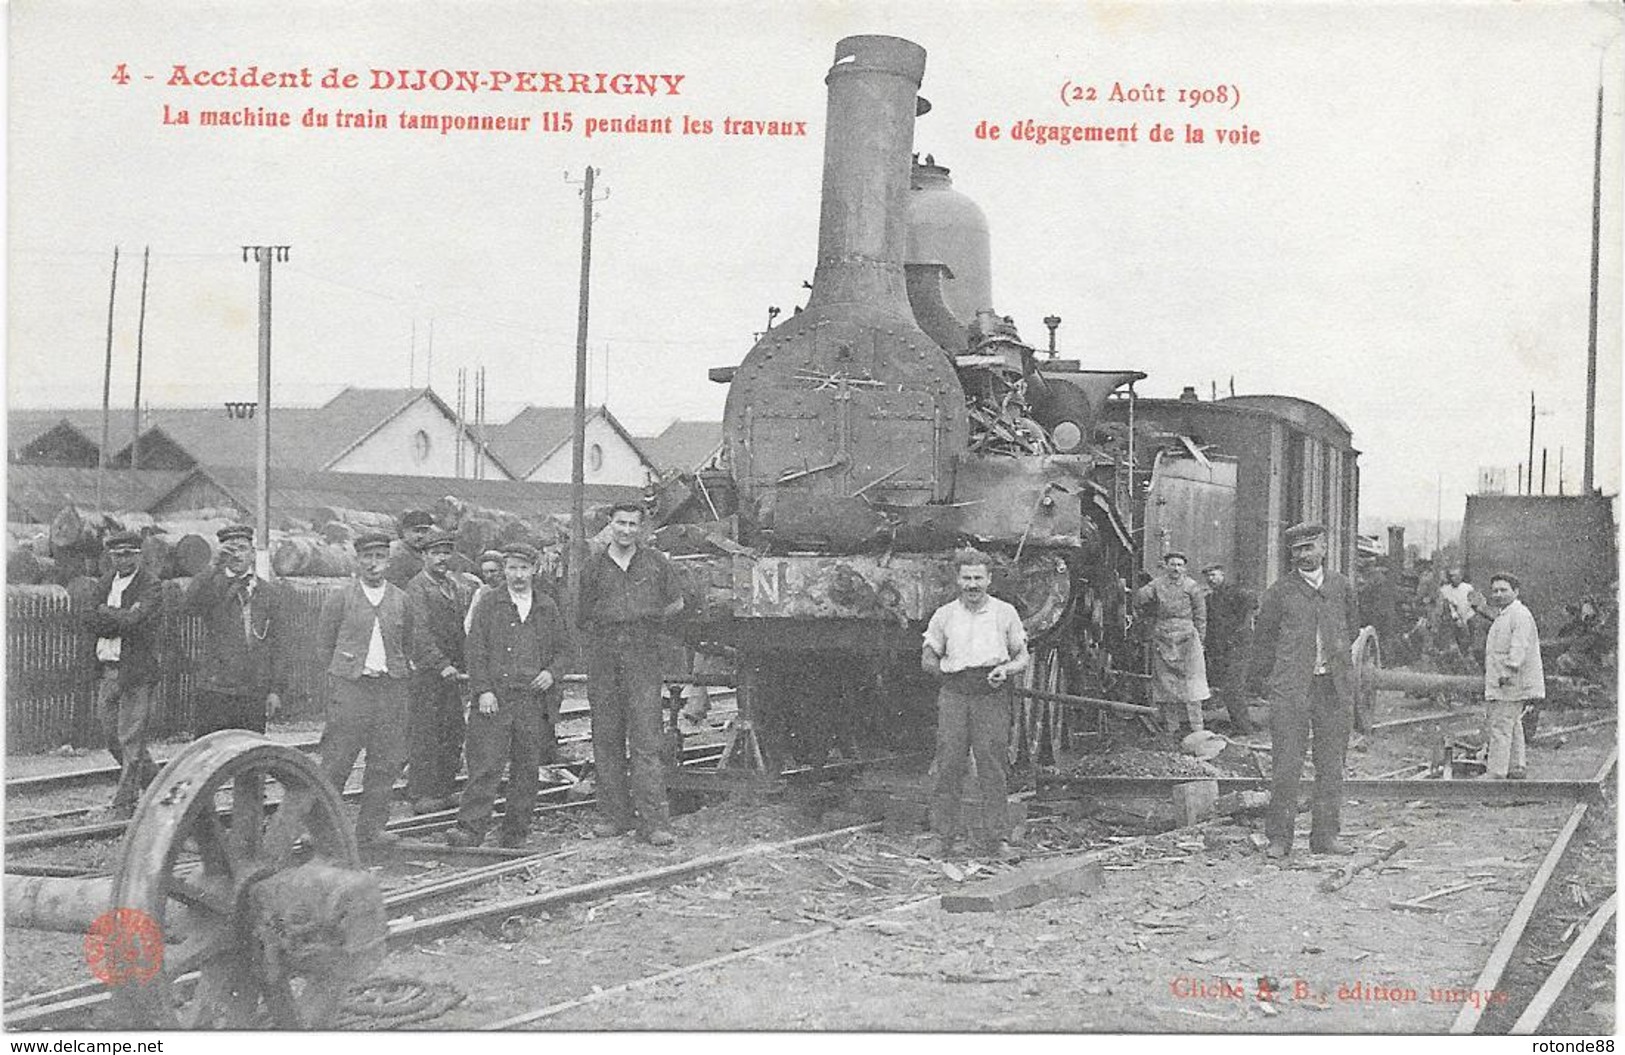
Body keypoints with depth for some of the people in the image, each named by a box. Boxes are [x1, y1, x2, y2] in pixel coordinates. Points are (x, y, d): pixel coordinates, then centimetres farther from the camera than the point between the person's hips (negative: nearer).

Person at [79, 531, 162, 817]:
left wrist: (103, 616, -6)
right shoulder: (106, 583, 14)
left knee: (131, 738, -5)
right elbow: (90, 622, 4)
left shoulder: (150, 585, -6)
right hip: (107, 670, 7)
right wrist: (118, 621, -11)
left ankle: (125, 802, 2)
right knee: (111, 736, 11)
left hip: (136, 670, -7)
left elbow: (134, 619, -20)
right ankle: (156, 782, 28)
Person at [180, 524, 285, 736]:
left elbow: (277, 645, 9)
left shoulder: (269, 592, 10)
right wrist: (215, 567, -23)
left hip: (255, 694, 2)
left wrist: (276, 690, 3)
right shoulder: (211, 587, 4)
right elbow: (188, 607, -19)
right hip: (216, 692, -2)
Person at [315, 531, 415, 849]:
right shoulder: (339, 598, 3)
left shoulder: (400, 600, 11)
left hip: (391, 688, 3)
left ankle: (372, 827, 11)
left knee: (387, 761, 3)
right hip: (350, 688, -3)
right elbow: (323, 647, 8)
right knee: (336, 760, -5)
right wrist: (341, 671, 2)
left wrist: (400, 669, 8)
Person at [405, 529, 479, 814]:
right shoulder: (417, 588, -8)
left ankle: (444, 790, 15)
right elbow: (421, 633, -16)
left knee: (453, 734, 7)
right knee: (424, 734, -4)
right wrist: (444, 666, -24)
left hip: (453, 670, 7)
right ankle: (420, 794, 1)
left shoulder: (458, 584, 13)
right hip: (426, 671, -7)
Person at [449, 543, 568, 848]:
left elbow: (562, 648, 18)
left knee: (527, 770, 5)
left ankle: (516, 832, 13)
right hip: (495, 698, -2)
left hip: (535, 700, 2)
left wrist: (551, 673, -2)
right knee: (485, 766, -9)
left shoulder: (547, 608, 13)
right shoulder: (489, 605, 6)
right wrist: (483, 690, -8)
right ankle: (470, 829, -10)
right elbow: (476, 651, 2)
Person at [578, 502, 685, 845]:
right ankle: (616, 814, 11)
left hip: (643, 654, -2)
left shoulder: (655, 562, 9)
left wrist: (659, 616, 7)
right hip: (603, 656, 2)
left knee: (646, 739, -7)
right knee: (606, 739, 3)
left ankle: (653, 820, -8)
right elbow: (581, 613, 16)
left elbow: (677, 602, 20)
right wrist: (598, 627, 4)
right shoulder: (594, 564, 10)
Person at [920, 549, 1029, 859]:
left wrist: (1005, 670, -7)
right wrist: (947, 670, 0)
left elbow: (1022, 658, 12)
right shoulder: (944, 615, 11)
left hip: (992, 694, -1)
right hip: (954, 693, 1)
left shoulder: (1005, 613, 9)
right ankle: (941, 836, 3)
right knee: (948, 765, -3)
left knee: (993, 767, -3)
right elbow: (927, 661, 16)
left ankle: (996, 839, 3)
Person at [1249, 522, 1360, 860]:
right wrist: (1259, 678, 14)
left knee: (1331, 765, 6)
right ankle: (1279, 837, 0)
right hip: (1290, 687, -3)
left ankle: (1326, 834, 15)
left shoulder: (1342, 587, 10)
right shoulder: (1280, 591, 2)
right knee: (1286, 764, -6)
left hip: (1334, 687, 3)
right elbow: (1264, 636, 10)